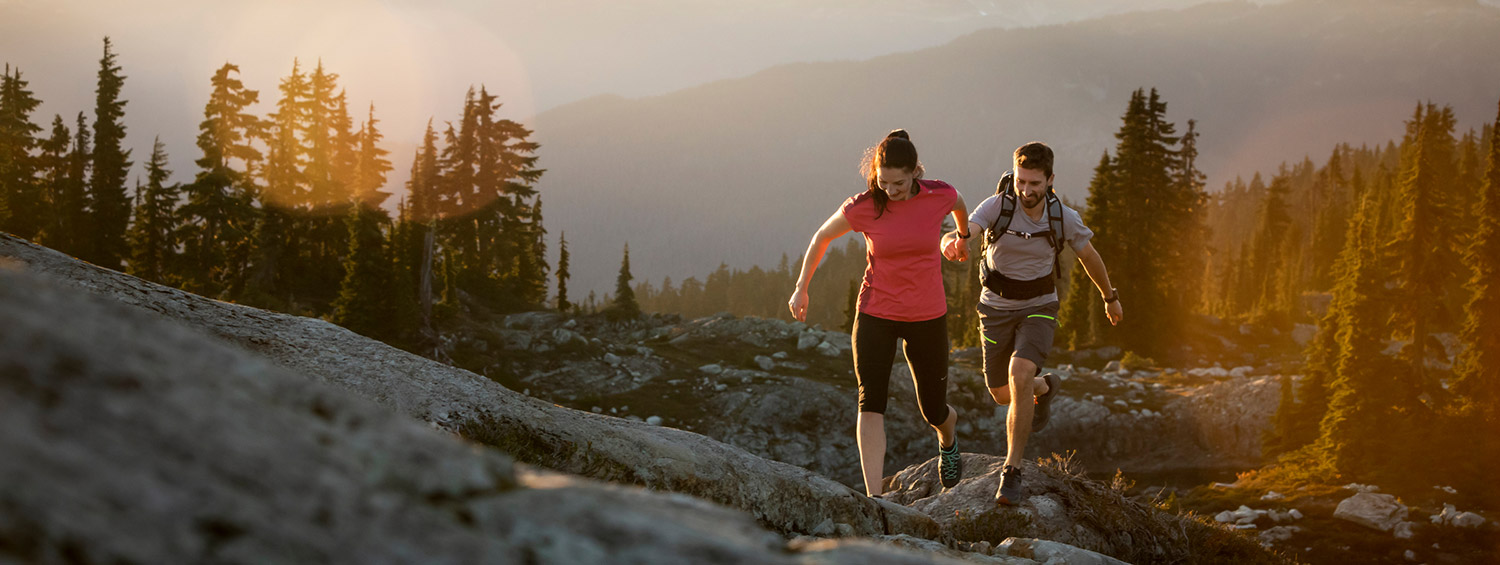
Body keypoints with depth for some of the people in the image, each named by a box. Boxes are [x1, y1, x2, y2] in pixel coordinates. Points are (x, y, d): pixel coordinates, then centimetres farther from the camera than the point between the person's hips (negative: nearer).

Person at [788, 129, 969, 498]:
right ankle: (874, 499, -21)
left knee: (934, 411, 12)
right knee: (871, 403, -19)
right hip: (876, 315, -1)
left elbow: (959, 205, 14)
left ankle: (948, 440, 51)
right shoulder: (862, 208, -14)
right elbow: (822, 236, 4)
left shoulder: (939, 195, -12)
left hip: (928, 317, 1)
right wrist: (801, 288, 9)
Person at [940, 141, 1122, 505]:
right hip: (996, 308, 2)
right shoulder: (998, 206, -21)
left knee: (1020, 376, -27)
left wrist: (1110, 297, 19)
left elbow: (1089, 257, 4)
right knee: (1002, 394, 14)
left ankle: (1011, 473, -18)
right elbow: (960, 233, -36)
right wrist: (952, 243, -62)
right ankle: (1044, 388, 51)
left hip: (1038, 308, -1)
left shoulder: (1064, 218, -16)